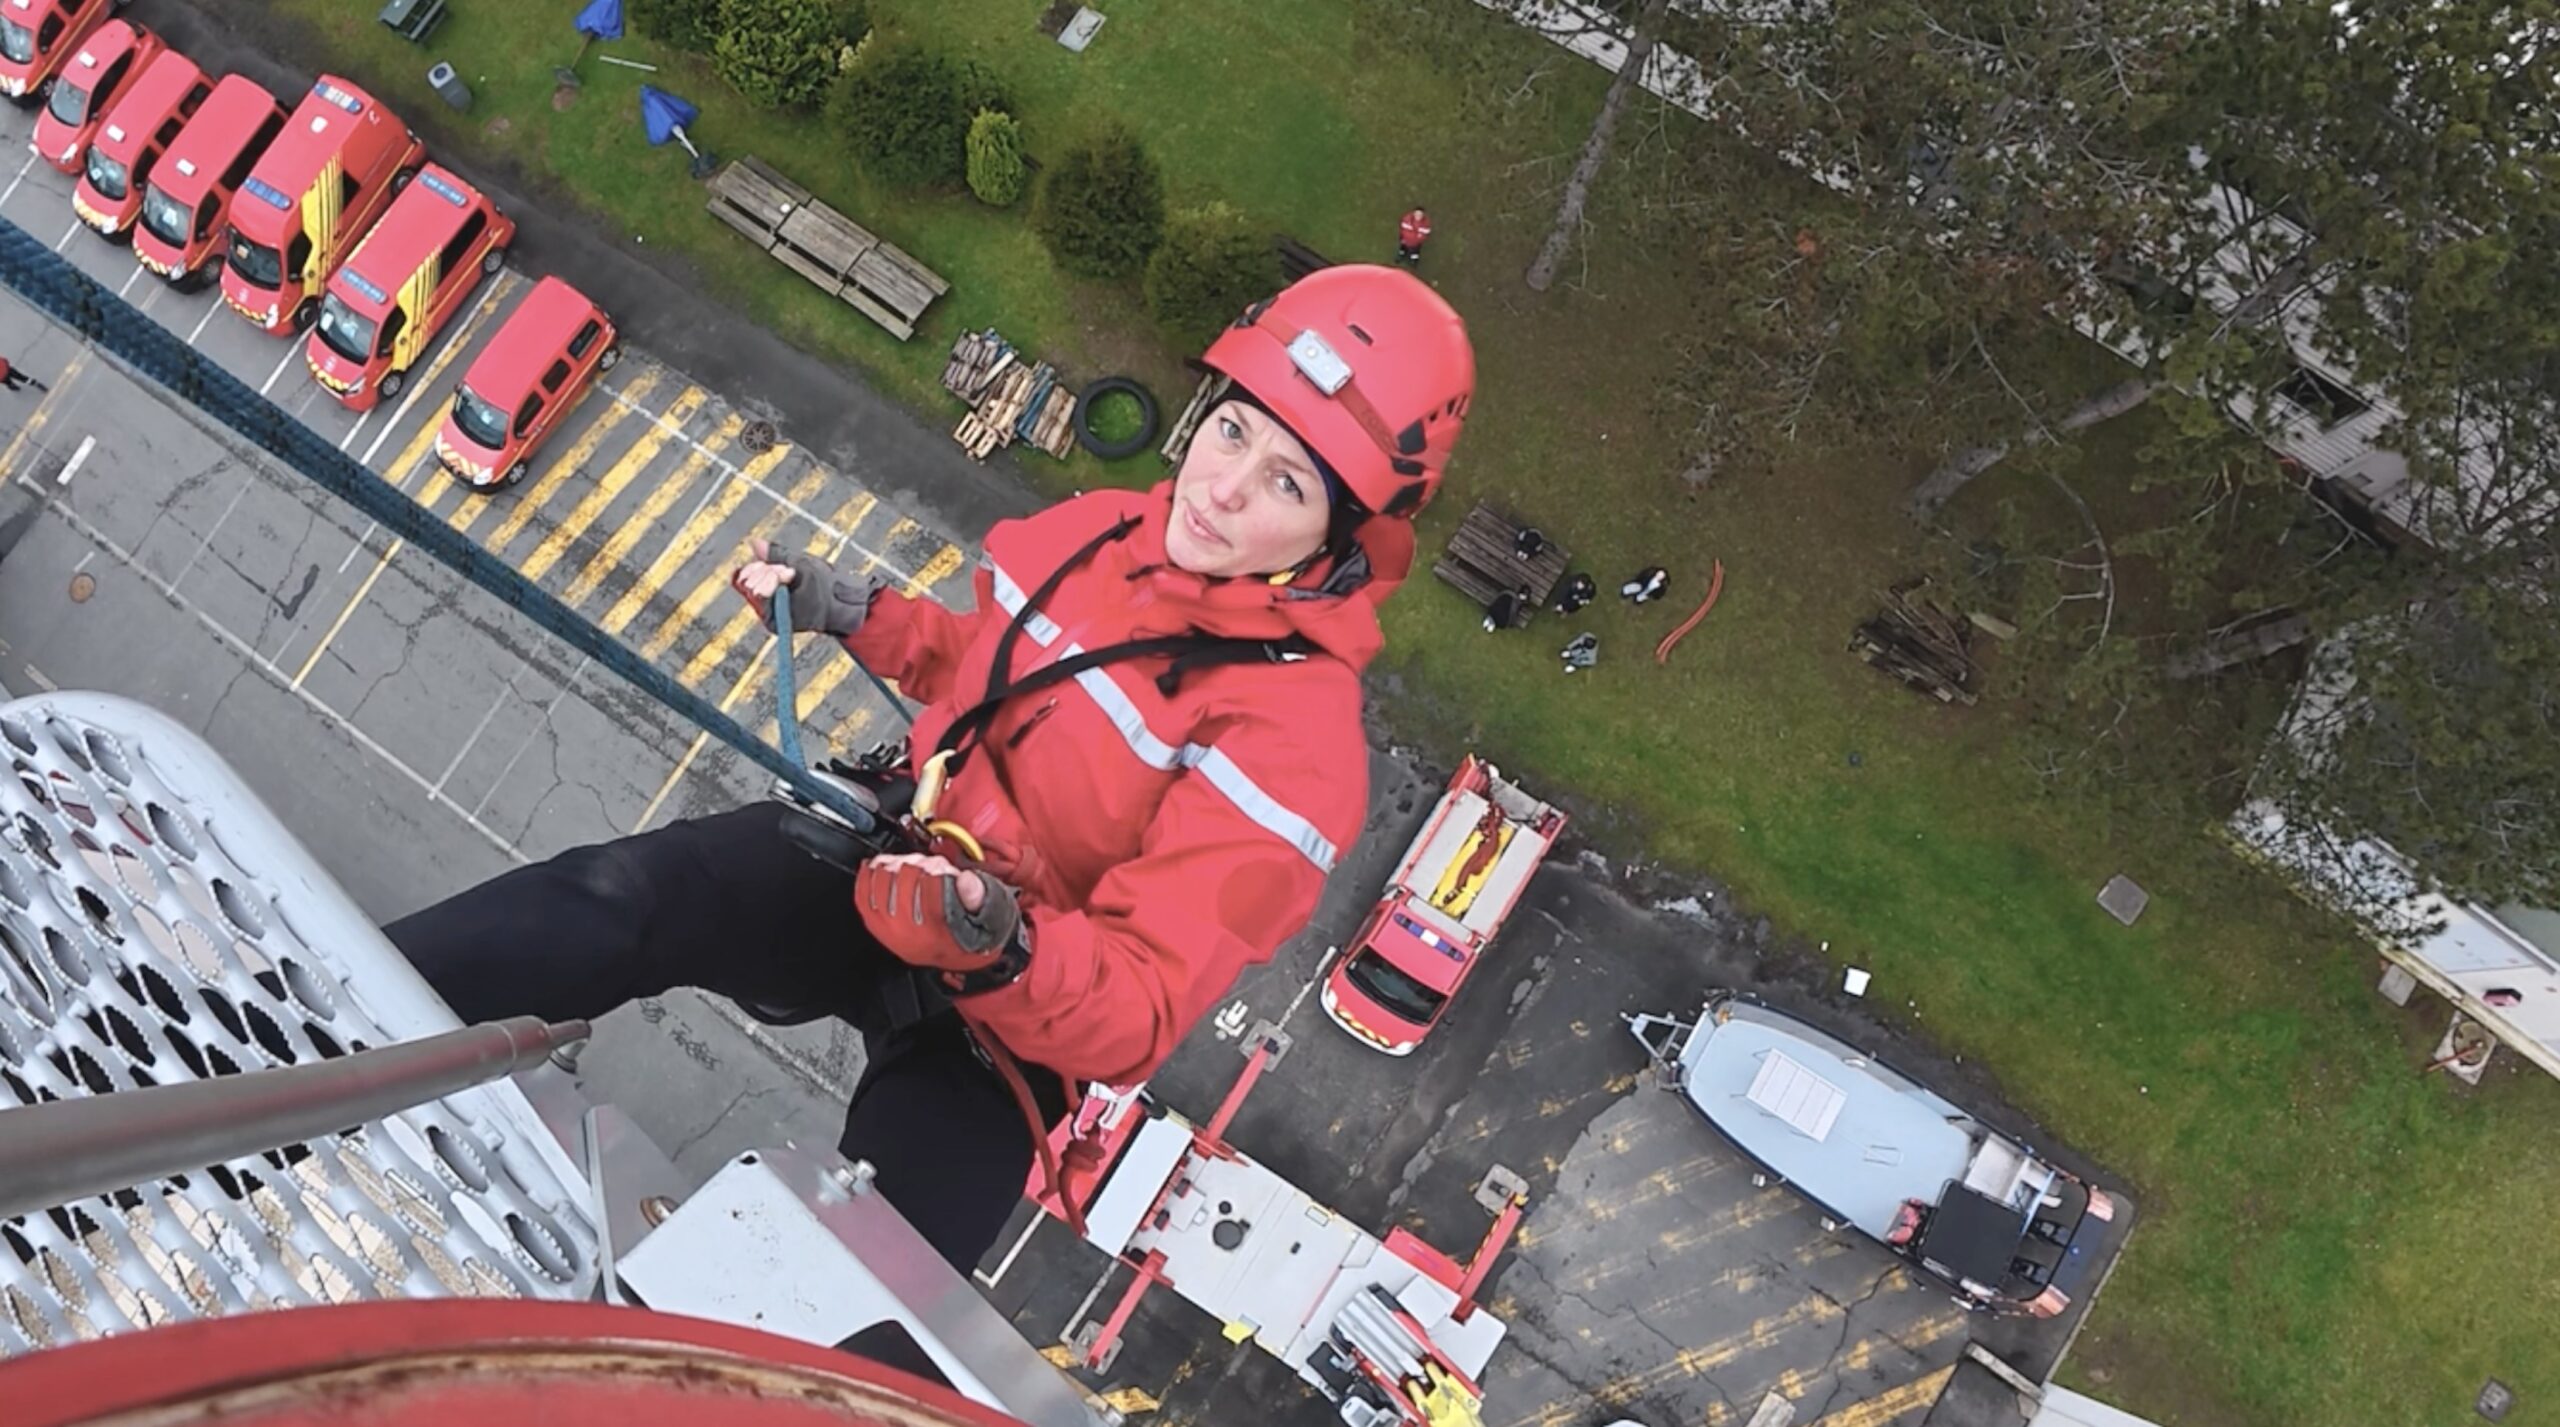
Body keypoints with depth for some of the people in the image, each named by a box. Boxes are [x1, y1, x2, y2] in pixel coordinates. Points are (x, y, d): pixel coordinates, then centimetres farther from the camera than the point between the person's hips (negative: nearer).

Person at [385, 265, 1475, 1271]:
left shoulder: (1294, 744, -25)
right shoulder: (1115, 531, -5)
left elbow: (1134, 1013, -26)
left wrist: (997, 947, -45)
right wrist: (854, 615, 5)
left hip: (1007, 1027, -4)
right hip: (893, 861, 5)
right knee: (622, 896, -17)